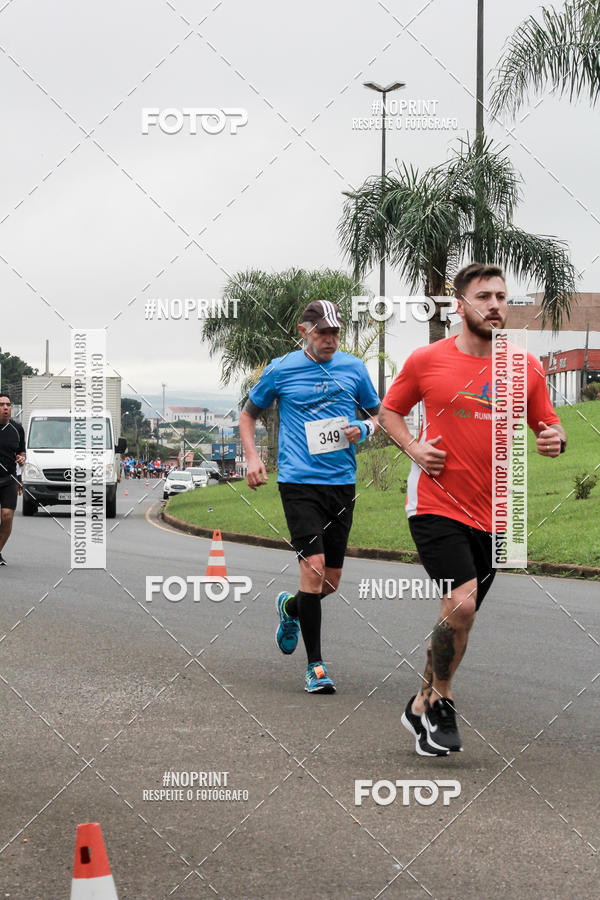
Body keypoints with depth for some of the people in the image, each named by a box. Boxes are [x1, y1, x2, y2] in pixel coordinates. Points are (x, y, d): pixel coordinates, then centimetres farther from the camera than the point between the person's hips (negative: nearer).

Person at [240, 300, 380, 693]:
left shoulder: (354, 368, 7)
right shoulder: (281, 370, 1)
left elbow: (378, 415, 19)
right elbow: (249, 414, 14)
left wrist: (363, 429, -4)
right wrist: (253, 458, -1)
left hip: (342, 483, 4)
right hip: (299, 482, -4)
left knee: (332, 580, 7)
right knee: (314, 567, -16)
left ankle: (290, 607, 42)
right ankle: (315, 664, -6)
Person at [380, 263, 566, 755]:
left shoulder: (526, 367, 3)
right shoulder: (426, 360, -2)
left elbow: (549, 425, 13)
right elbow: (390, 411, 12)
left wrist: (554, 439, -11)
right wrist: (414, 447, -7)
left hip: (492, 514, 4)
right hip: (435, 505, -4)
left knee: (461, 615, 11)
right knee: (462, 602, -20)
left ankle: (423, 705, 29)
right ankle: (440, 700, 0)